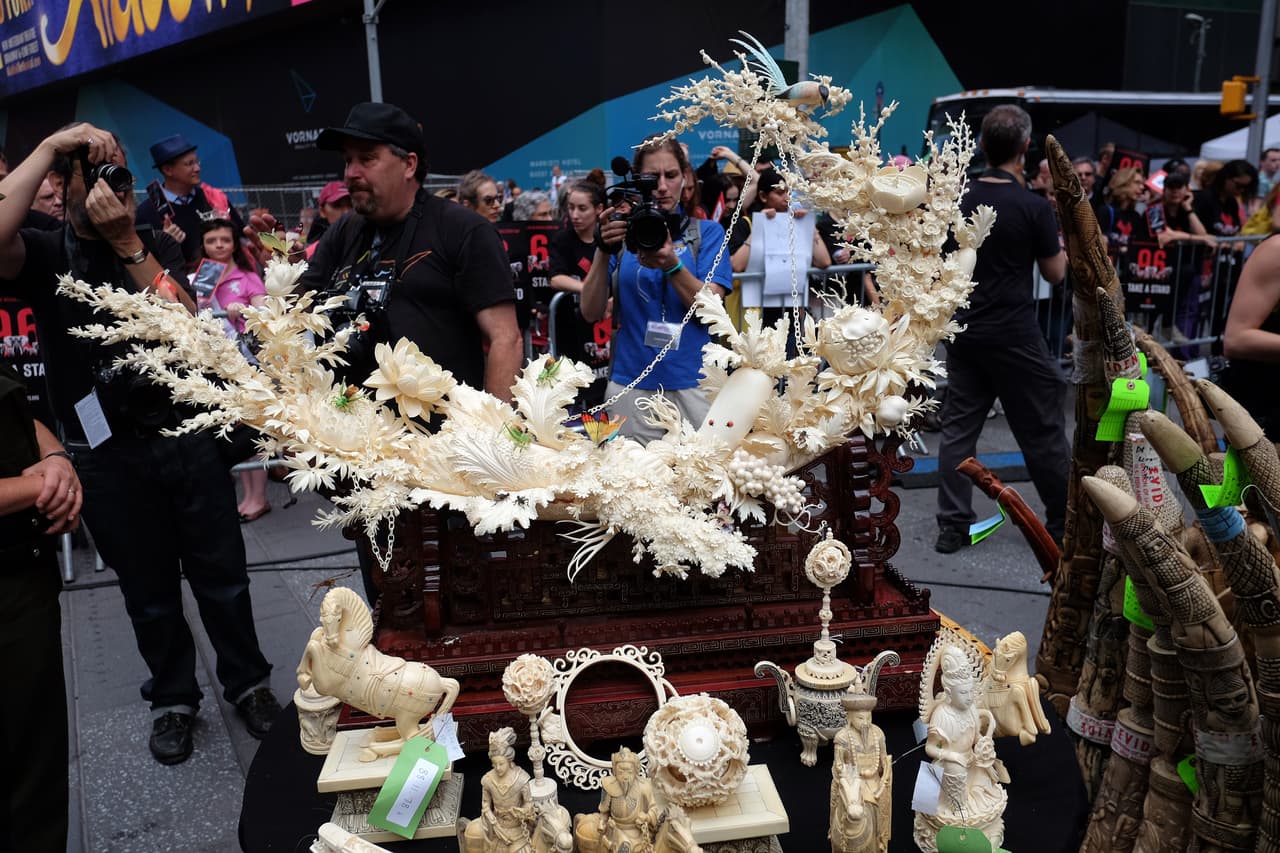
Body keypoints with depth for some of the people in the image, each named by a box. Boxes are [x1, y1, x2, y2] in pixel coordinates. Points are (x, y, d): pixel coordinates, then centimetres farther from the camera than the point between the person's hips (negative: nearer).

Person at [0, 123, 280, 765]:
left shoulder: (158, 247, 6)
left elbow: (185, 322, -10)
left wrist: (127, 243, -16)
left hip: (186, 437, 1)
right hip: (107, 455, -1)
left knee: (222, 577, 10)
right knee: (149, 592, 14)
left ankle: (247, 683, 29)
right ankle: (173, 696, 34)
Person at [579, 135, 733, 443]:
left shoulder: (708, 231, 6)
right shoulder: (622, 232, 7)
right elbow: (591, 313, -2)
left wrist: (671, 265, -22)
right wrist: (604, 251, -15)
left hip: (694, 383, 0)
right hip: (631, 386, 1)